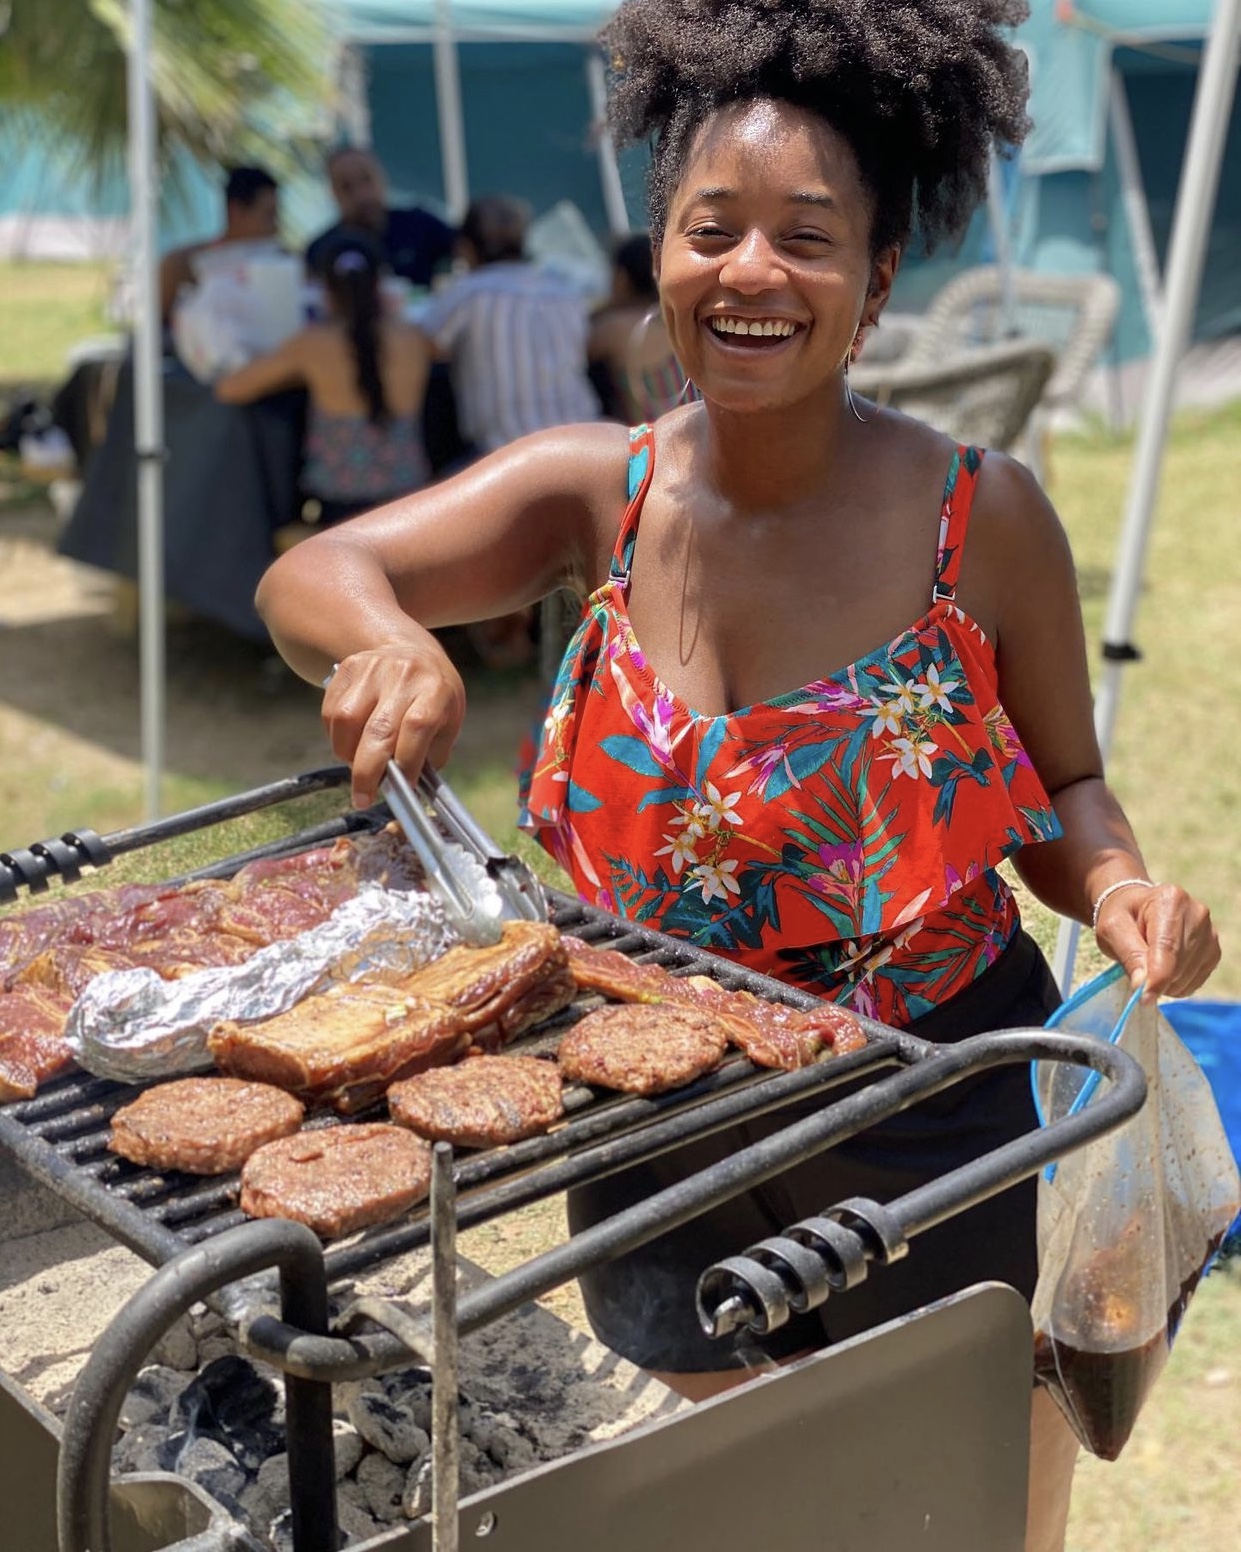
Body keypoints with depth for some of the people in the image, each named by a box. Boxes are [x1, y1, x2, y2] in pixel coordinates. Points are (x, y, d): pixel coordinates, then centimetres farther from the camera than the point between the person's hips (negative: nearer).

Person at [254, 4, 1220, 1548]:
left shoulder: (977, 516, -13)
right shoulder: (599, 491, -7)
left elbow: (1063, 789, -2)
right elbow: (309, 576, -14)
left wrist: (1118, 886, -24)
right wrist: (385, 643, -36)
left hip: (936, 1136, -2)